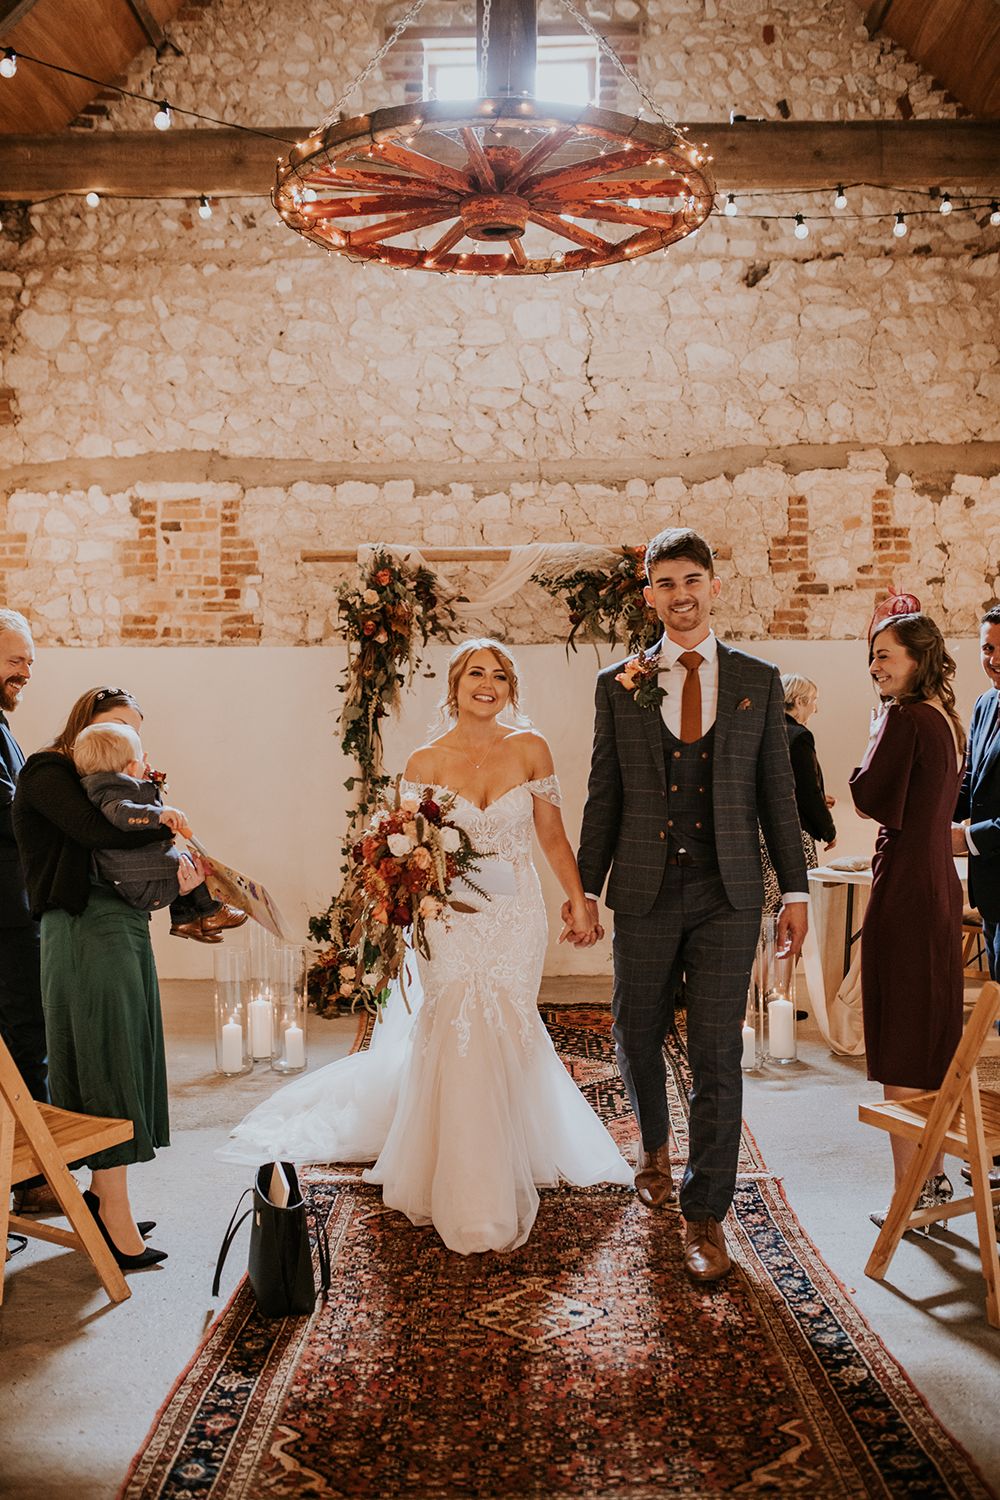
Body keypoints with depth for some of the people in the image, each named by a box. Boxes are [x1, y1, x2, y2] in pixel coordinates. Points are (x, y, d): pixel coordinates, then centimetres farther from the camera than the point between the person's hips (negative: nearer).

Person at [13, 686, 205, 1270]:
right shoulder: (47, 773, -3)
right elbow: (98, 832, -20)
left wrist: (175, 869, -8)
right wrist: (169, 827, -7)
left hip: (127, 929, 8)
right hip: (86, 932, -8)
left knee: (124, 1064, 11)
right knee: (107, 1068, -6)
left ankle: (103, 1195, 21)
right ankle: (117, 1220, 0)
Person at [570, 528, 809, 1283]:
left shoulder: (758, 681, 5)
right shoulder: (619, 684, 4)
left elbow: (777, 790, 6)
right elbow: (604, 794, 7)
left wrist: (796, 890, 3)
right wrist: (587, 886, 5)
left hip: (728, 893, -1)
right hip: (646, 891, 1)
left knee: (717, 1055, -1)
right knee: (638, 1037, 15)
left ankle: (706, 1215, 13)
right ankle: (656, 1149, 44)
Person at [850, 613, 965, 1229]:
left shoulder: (904, 720, -15)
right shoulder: (949, 721, 12)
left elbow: (870, 797, -15)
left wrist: (876, 736, -5)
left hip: (904, 889, -9)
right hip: (941, 884, 9)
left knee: (900, 1045, 0)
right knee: (934, 1036, 16)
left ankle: (910, 1190, 8)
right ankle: (935, 1175, 28)